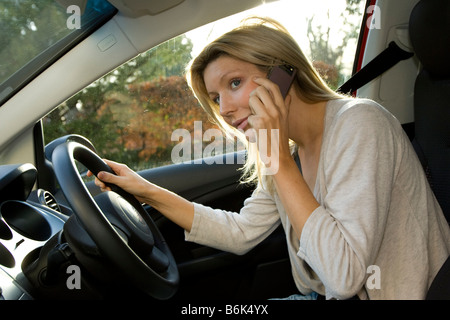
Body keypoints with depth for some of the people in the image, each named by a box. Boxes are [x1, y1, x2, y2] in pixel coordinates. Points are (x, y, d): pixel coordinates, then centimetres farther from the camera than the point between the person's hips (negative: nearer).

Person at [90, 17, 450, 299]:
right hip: (333, 296, 6)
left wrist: (280, 162, -26)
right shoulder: (294, 152, 0)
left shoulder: (359, 124, -23)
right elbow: (241, 232, 8)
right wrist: (148, 192, 5)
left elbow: (344, 275, -29)